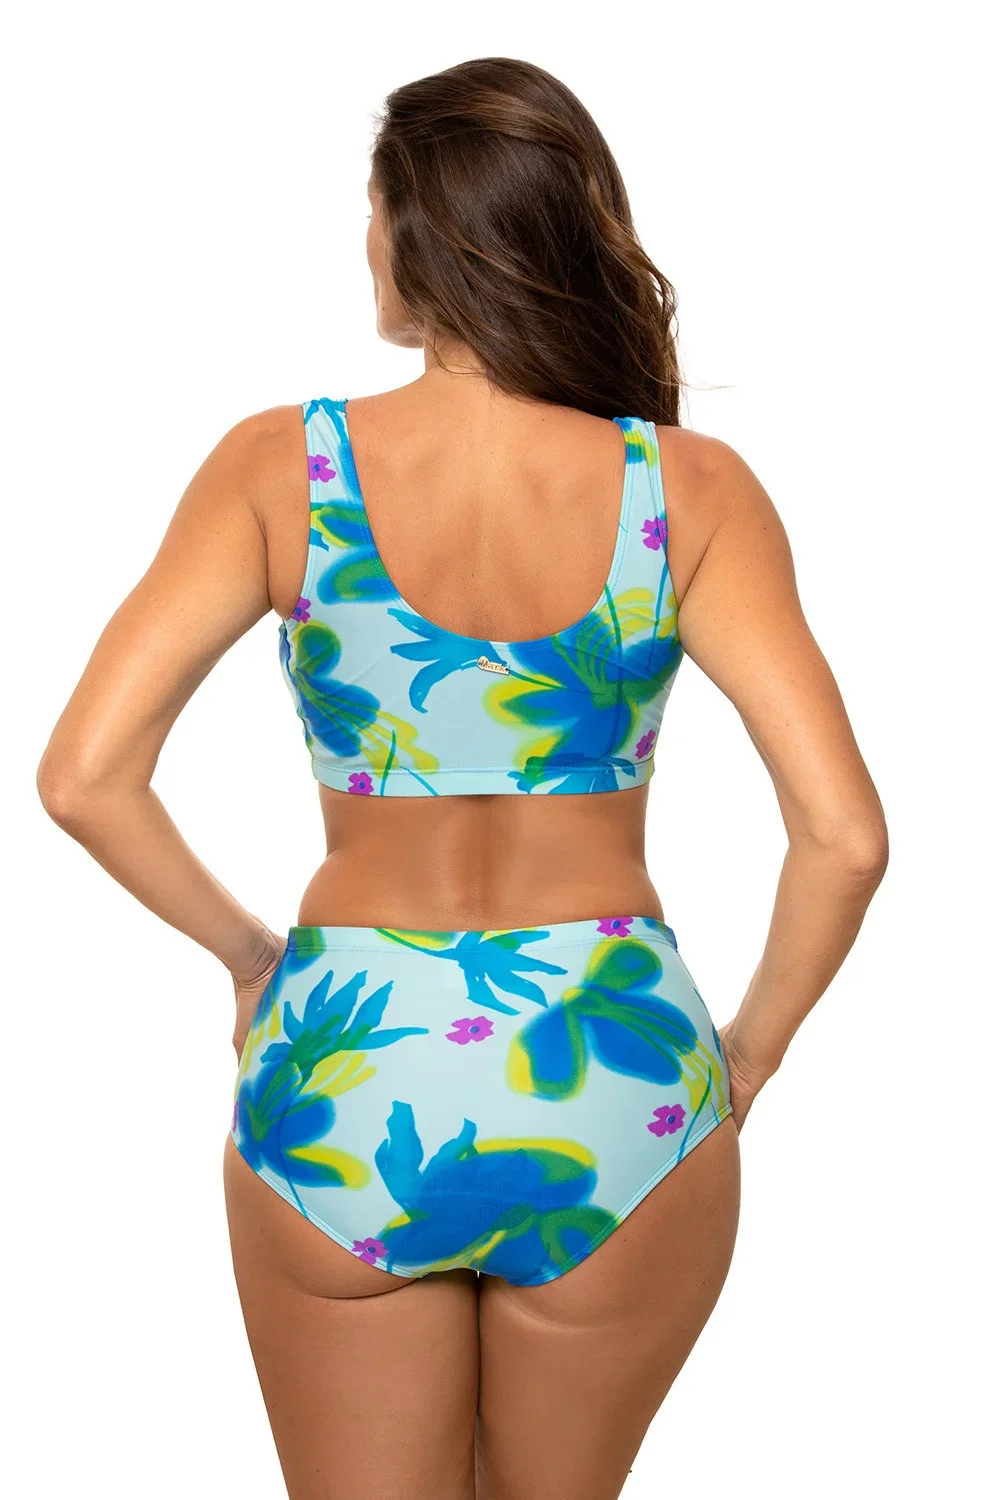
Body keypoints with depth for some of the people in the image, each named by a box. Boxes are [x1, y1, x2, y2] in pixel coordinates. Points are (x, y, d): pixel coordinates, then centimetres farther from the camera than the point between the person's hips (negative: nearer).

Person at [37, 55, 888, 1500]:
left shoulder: (284, 467, -8)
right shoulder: (690, 489, -7)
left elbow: (84, 777, -11)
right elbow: (845, 832, -13)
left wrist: (244, 951, 6)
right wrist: (748, 1056, 4)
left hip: (344, 1077, -1)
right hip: (619, 1102, 1)